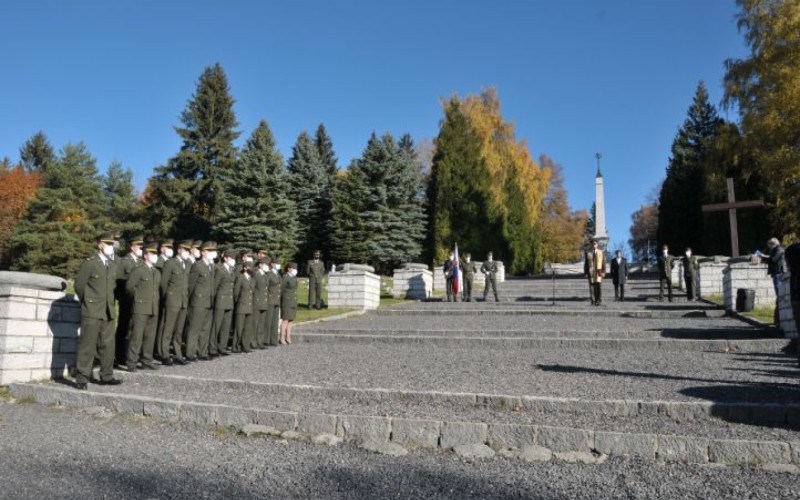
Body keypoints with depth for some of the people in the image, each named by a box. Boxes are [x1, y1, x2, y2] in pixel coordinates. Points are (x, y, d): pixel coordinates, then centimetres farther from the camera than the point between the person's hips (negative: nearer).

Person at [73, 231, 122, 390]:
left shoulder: (113, 265, 12)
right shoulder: (89, 263, -6)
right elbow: (79, 285, -2)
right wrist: (87, 302, 6)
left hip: (108, 312, 6)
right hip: (92, 312, -6)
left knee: (107, 345, 9)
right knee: (87, 346, -2)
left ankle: (106, 376, 17)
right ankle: (82, 378, 5)